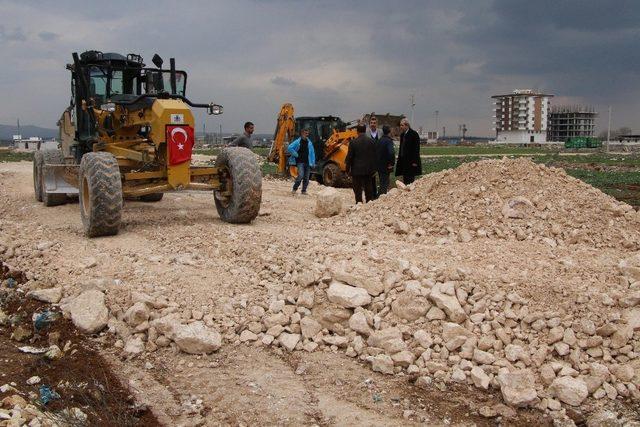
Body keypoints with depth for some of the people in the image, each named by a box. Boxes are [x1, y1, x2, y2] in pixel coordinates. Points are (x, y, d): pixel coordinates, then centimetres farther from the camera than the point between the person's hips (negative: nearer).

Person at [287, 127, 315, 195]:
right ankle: (294, 189, -3)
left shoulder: (309, 142, 11)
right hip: (300, 162, -5)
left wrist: (313, 163, 6)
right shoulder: (297, 142, -3)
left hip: (307, 162, 5)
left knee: (306, 178, 5)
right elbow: (289, 148, -9)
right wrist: (296, 155, -9)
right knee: (300, 176, -17)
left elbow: (312, 153, 14)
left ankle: (304, 190, 15)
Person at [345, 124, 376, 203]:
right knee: (368, 188, 13)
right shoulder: (371, 141, -2)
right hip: (368, 170, 3)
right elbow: (374, 156, 4)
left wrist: (348, 169, 2)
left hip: (357, 170, -3)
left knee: (357, 188, 3)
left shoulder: (353, 142, -11)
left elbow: (349, 157, -8)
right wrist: (373, 168, 13)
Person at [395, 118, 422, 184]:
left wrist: (414, 161, -18)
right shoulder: (402, 135, 14)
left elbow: (416, 148, -13)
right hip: (403, 160, 8)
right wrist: (399, 159, 13)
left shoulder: (414, 134, -10)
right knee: (405, 180, 10)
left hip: (411, 161, -8)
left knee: (410, 180, -5)